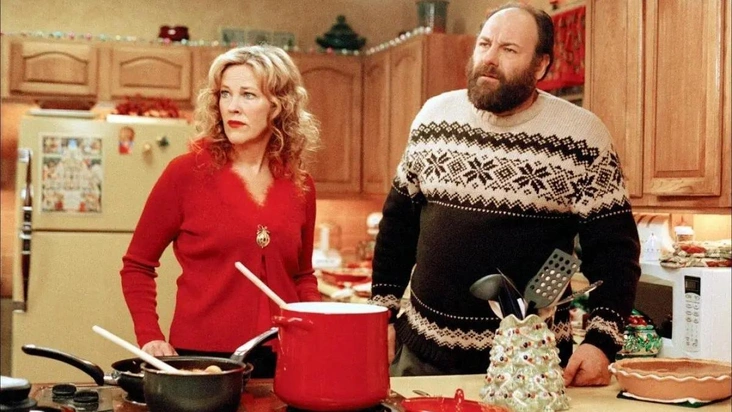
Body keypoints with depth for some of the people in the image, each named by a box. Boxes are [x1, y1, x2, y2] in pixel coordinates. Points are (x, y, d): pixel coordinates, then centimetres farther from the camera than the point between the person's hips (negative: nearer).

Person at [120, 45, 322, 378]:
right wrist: (150, 338, -9)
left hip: (281, 360, 3)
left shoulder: (300, 186, 4)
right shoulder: (187, 173, -6)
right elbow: (137, 266, 3)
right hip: (201, 357, -3)